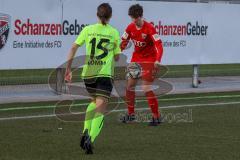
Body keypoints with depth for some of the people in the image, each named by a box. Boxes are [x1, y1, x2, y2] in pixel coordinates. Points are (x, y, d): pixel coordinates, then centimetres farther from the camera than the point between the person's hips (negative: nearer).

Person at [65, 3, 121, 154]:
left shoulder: (88, 30, 4)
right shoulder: (114, 33, 1)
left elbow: (74, 48, -1)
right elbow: (117, 57, 7)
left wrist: (68, 69, 5)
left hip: (88, 73, 3)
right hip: (105, 73, -3)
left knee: (94, 102, 28)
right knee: (100, 109, -5)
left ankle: (86, 132, 11)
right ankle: (90, 140, -26)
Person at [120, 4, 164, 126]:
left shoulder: (149, 28, -21)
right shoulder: (130, 28, -3)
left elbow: (159, 45, -27)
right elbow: (123, 43, 6)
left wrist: (157, 61, -40)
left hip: (149, 59, -7)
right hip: (136, 58, 7)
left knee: (146, 88, -14)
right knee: (130, 85, 6)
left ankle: (157, 116, -4)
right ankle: (130, 114, 22)